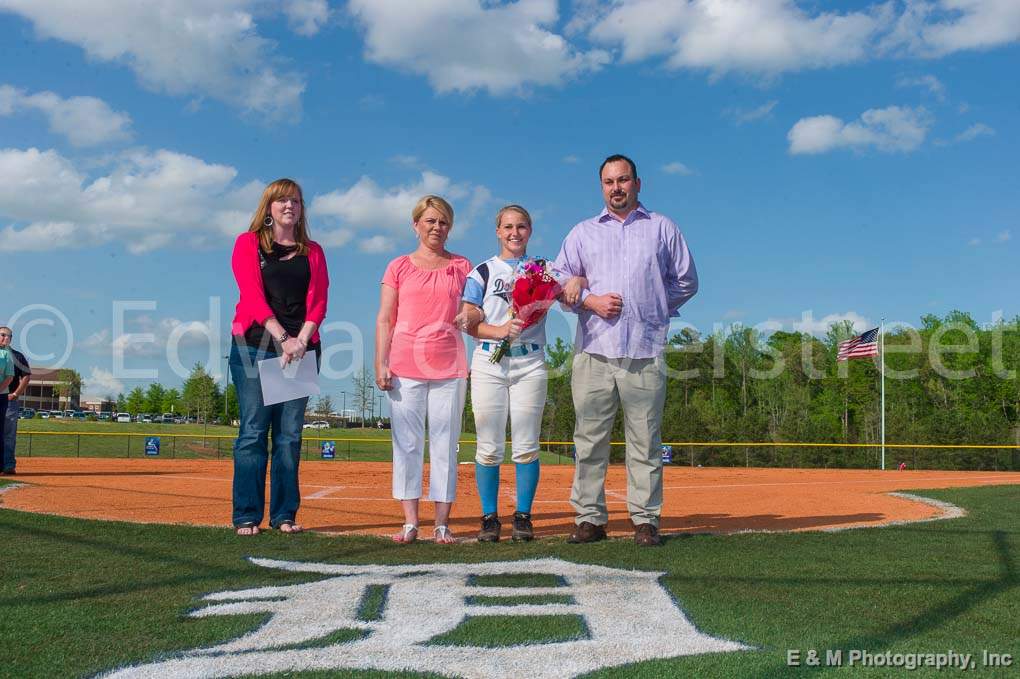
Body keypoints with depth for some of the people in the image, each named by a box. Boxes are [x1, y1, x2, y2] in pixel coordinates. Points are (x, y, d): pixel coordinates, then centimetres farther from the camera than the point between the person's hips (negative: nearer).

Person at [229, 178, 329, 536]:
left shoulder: (312, 251, 15)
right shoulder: (248, 244, 7)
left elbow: (318, 302, 6)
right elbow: (253, 295, -6)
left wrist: (301, 339, -11)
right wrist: (282, 338, -17)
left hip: (301, 348, 3)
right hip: (254, 345, -3)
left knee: (290, 434, 3)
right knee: (253, 431, -5)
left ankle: (284, 514, 8)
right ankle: (247, 516, -1)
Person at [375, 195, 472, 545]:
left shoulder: (461, 266, 12)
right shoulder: (399, 266, 9)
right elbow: (384, 320, 5)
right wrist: (381, 364, -4)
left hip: (449, 367, 1)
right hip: (405, 367, -1)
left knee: (445, 445, 1)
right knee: (406, 443, -1)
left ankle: (442, 523, 5)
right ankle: (410, 522, 4)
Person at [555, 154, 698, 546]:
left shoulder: (662, 228, 15)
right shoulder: (583, 233, 18)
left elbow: (686, 282, 17)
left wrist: (655, 308, 7)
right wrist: (591, 301, -4)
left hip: (645, 352, -1)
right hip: (594, 351, 1)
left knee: (645, 441, -1)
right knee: (590, 439, -1)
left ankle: (646, 520, 4)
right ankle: (589, 518, 5)